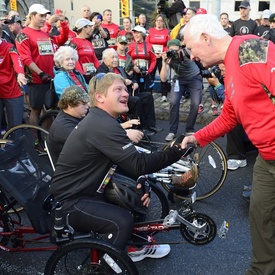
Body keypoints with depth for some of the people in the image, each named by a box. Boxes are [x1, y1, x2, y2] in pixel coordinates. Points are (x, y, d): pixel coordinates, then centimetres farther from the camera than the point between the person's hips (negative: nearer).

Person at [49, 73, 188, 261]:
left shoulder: (100, 120, 7)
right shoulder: (102, 125, -26)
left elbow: (128, 162, 10)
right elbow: (138, 164, -29)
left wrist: (140, 183, -4)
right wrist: (176, 152, -23)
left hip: (86, 190, 10)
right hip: (68, 201, -10)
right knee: (122, 221, -26)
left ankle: (136, 245, 24)